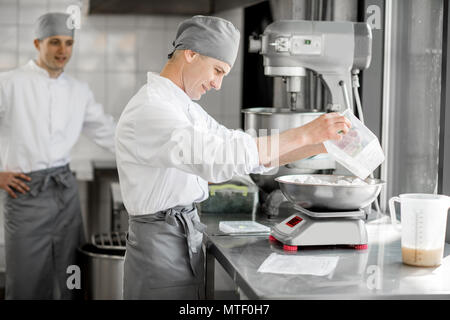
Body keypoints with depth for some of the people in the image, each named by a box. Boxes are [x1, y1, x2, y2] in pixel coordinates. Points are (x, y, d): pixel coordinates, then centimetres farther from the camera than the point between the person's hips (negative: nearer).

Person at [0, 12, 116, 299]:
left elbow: (108, 132, 11)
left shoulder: (79, 91, 9)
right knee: (27, 282, 0)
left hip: (66, 190, 4)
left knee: (69, 278, 9)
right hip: (26, 192, -4)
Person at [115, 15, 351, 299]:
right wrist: (304, 134, -29)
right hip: (160, 246, -9)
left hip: (187, 241, 9)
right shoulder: (149, 110, -19)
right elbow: (220, 159, -33)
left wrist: (321, 146, 1)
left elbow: (254, 155, 12)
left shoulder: (185, 106, 12)